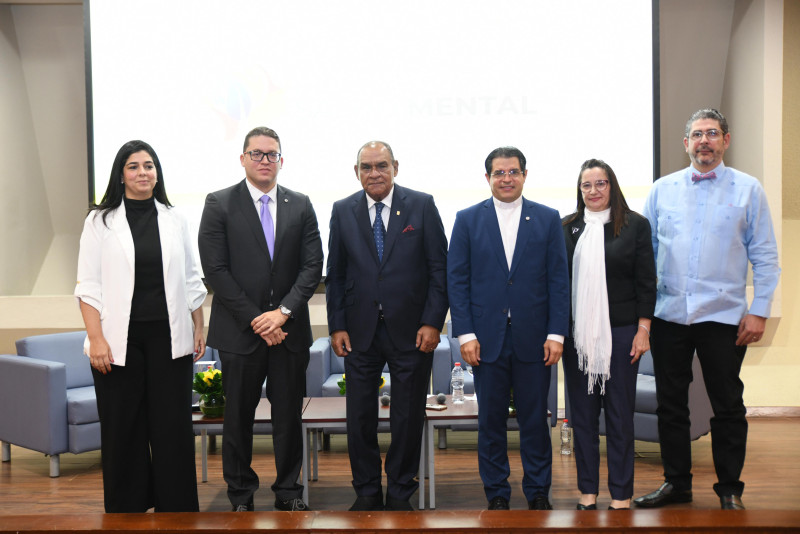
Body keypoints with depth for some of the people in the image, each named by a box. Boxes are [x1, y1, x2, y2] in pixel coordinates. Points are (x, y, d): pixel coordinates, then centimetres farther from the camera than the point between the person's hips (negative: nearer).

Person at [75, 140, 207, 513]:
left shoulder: (174, 220, 10)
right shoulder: (100, 221, 2)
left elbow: (191, 281, 13)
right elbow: (89, 286, -2)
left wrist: (198, 328, 9)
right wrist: (96, 339, -10)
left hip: (169, 338, 2)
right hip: (120, 340, -2)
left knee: (173, 426, 3)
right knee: (122, 429, 4)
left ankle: (177, 510, 13)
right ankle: (126, 510, 18)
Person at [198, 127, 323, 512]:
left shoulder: (301, 206, 8)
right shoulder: (219, 204, 0)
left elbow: (312, 266, 2)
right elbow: (215, 270, -7)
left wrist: (283, 312, -11)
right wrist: (255, 320, -11)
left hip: (289, 329, 2)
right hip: (240, 331, -2)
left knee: (289, 415, 9)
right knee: (239, 417, 7)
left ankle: (289, 492, 23)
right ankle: (241, 496, 22)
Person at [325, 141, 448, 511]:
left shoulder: (422, 205, 0)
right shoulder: (343, 211, 6)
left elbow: (439, 267, -2)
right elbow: (335, 274, 8)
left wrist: (433, 322, -8)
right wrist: (336, 326, 1)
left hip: (411, 330, -1)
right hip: (360, 331, 2)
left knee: (408, 417, 7)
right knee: (360, 417, 8)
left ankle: (400, 493, 23)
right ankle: (366, 492, 24)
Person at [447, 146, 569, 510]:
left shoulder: (548, 219, 6)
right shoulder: (468, 220, 5)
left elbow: (559, 279, 3)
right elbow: (457, 280, 2)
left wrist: (556, 333, -4)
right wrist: (465, 334, -6)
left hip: (533, 339, 0)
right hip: (487, 338, 0)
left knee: (535, 419, 7)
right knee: (490, 420, 7)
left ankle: (538, 493, 21)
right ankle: (496, 494, 20)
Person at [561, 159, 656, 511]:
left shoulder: (635, 225, 2)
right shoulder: (566, 228, 6)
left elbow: (646, 282, 1)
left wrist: (643, 330, -4)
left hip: (620, 331, -2)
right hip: (577, 333, 2)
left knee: (620, 412, 4)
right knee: (582, 412, 8)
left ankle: (621, 494, 14)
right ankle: (587, 490, 19)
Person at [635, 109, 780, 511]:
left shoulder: (747, 190, 2)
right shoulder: (662, 190, 8)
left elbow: (765, 257, 1)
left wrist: (759, 311, -6)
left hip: (724, 316, -2)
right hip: (668, 314, 3)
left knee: (728, 406, 6)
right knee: (670, 404, 10)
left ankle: (730, 490, 20)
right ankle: (676, 483, 24)